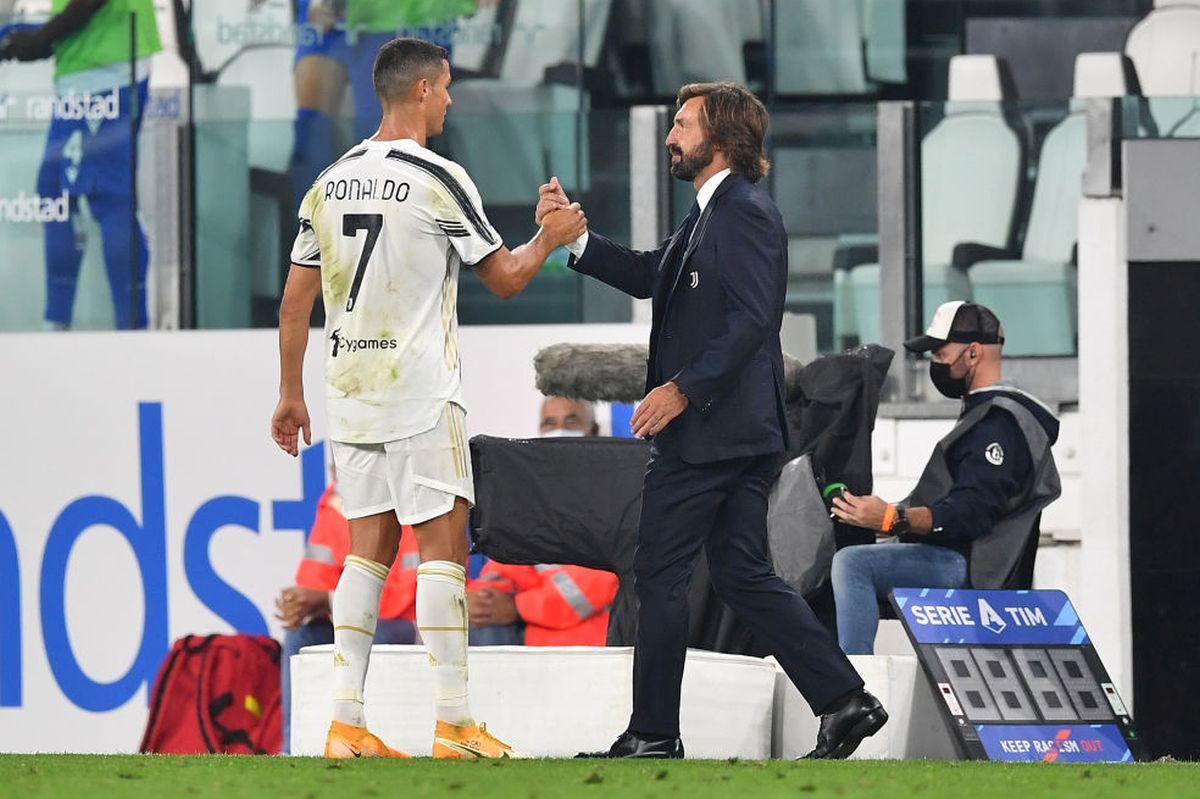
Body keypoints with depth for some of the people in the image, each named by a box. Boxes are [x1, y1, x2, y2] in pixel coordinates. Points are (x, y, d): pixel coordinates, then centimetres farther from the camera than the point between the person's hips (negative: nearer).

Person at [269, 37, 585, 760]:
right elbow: (504, 278, -2)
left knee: (369, 549, 8)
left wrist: (291, 396, 19)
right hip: (422, 396, -6)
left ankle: (347, 725, 4)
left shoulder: (330, 183, 9)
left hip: (351, 396, 6)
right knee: (443, 546, -3)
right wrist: (549, 239, 16)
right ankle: (456, 725, -4)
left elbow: (296, 301, 12)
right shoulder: (438, 179, -9)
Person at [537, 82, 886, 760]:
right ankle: (844, 699, 6)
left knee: (660, 575, -3)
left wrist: (683, 389, -22)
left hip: (712, 428, -10)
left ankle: (654, 734, 2)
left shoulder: (746, 213, -14)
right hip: (742, 432, 10)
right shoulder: (712, 214, 18)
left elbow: (750, 320, -22)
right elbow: (651, 277, 24)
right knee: (744, 575, 10)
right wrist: (574, 236, 14)